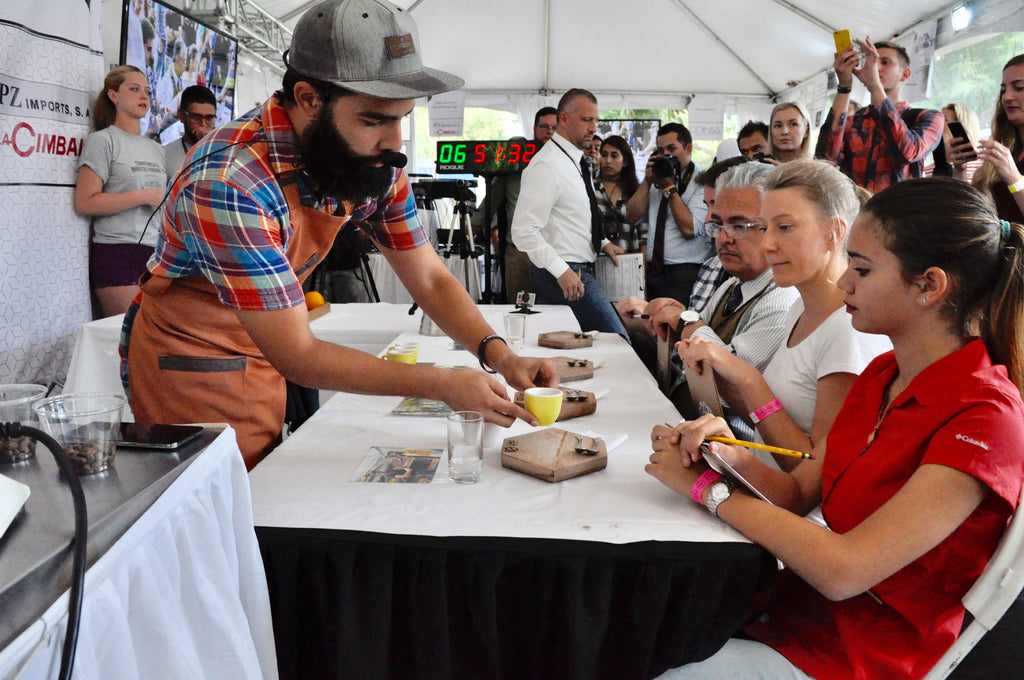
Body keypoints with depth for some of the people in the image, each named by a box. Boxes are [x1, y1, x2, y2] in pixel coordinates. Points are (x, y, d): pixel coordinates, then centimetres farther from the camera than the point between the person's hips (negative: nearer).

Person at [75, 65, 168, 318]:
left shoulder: (155, 148, 21)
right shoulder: (103, 140, 1)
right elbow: (84, 203, -11)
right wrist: (145, 196, -14)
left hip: (156, 251, 6)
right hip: (118, 252, -6)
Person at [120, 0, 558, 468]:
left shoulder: (373, 163, -12)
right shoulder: (228, 183, -33)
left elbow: (430, 279, -4)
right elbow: (296, 355, -31)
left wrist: (498, 355, -20)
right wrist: (442, 385, -33)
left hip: (260, 357, 6)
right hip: (188, 362, -6)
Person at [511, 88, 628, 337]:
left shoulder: (575, 161, 16)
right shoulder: (547, 165, -15)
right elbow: (524, 231, -21)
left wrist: (603, 242, 13)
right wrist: (561, 271, -25)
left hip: (579, 268, 10)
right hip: (567, 273, -10)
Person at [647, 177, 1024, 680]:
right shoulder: (883, 374, 3)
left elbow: (842, 571, -27)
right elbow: (800, 493, 5)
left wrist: (708, 487, -19)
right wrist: (734, 458, -15)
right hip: (797, 600, 7)